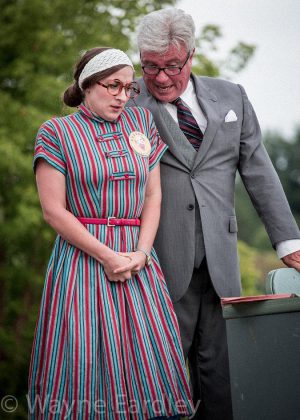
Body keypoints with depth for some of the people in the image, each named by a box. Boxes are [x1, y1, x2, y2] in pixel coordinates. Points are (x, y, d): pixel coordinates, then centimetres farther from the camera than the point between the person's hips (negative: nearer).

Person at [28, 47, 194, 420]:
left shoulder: (142, 122, 12)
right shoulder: (56, 132, 0)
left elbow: (153, 196, 10)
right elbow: (53, 210, -6)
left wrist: (141, 252, -5)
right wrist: (106, 256, -12)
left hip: (138, 258, 4)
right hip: (82, 259, -3)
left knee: (148, 364, -1)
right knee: (84, 365, -5)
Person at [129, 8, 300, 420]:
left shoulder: (231, 97, 10)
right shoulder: (127, 103, 1)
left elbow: (259, 172, 10)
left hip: (220, 259, 3)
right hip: (161, 262, -3)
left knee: (221, 366, 5)